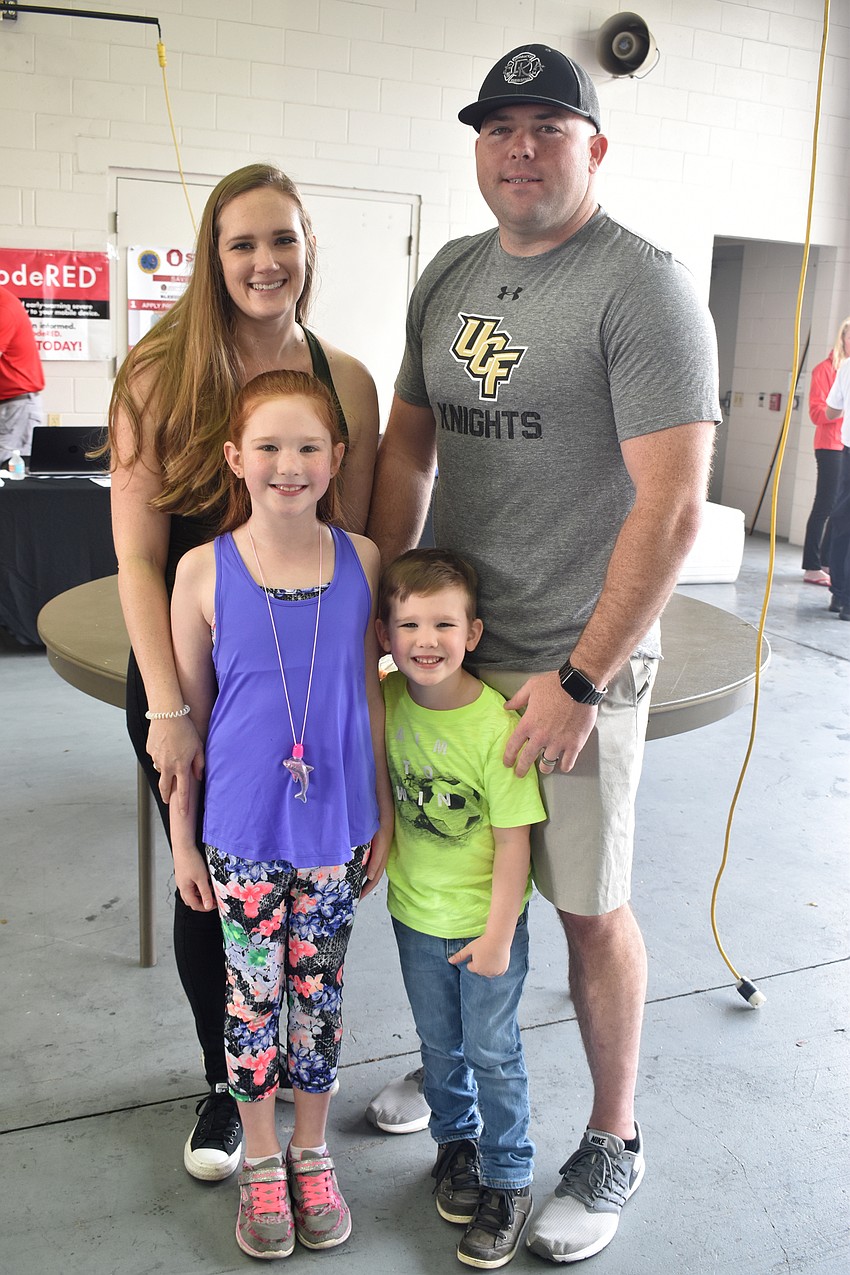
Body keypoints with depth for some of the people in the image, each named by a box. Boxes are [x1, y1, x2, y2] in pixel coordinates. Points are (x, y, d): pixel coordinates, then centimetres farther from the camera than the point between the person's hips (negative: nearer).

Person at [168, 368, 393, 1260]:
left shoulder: (361, 560, -6)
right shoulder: (204, 570, -10)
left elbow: (370, 693, 2)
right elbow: (185, 714, -3)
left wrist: (383, 815, 5)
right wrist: (182, 839, 1)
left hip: (335, 826, 1)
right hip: (241, 831, -1)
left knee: (318, 990, 16)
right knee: (252, 995, 13)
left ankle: (311, 1151, 39)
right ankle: (261, 1161, 37)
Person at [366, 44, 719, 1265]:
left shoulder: (643, 286, -11)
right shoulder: (448, 276, 10)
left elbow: (672, 505, -17)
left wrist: (581, 680, -19)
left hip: (574, 657, -6)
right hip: (449, 638, 6)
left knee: (589, 908, 6)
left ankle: (612, 1147, 28)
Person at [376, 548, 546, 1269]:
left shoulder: (497, 723, -25)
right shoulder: (386, 700, -12)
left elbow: (514, 839, -19)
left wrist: (497, 935, -15)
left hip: (487, 920, -4)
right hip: (415, 912, 4)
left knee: (492, 1052, 11)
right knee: (439, 1044, 21)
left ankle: (510, 1182, 31)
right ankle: (456, 1142, 45)